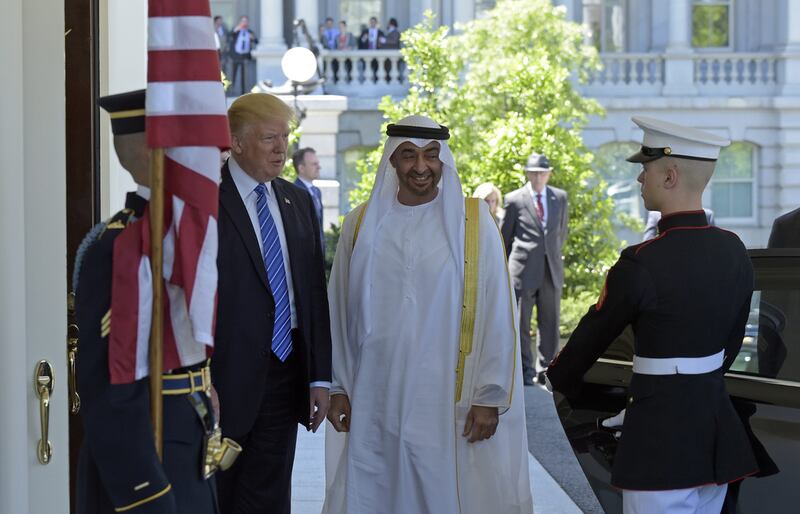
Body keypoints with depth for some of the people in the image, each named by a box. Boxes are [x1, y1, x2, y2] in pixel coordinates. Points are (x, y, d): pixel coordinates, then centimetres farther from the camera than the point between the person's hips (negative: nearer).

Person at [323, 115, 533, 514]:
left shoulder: (472, 222, -3)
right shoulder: (363, 223, 5)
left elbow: (495, 314, -3)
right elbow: (340, 310, 9)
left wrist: (489, 397, -6)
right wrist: (338, 387, 7)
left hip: (446, 401, -2)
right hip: (374, 403, 2)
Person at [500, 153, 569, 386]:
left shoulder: (560, 198, 8)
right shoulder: (515, 200, -2)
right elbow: (504, 236, 7)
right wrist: (506, 267, 11)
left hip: (551, 270, 3)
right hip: (523, 270, -3)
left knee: (549, 323, 7)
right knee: (521, 323, 1)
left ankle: (545, 371, 16)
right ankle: (525, 373, 9)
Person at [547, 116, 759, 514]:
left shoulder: (642, 264, -19)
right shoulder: (733, 250, 2)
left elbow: (594, 335, -5)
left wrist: (560, 378, 14)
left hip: (661, 431, -7)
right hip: (719, 429, 7)